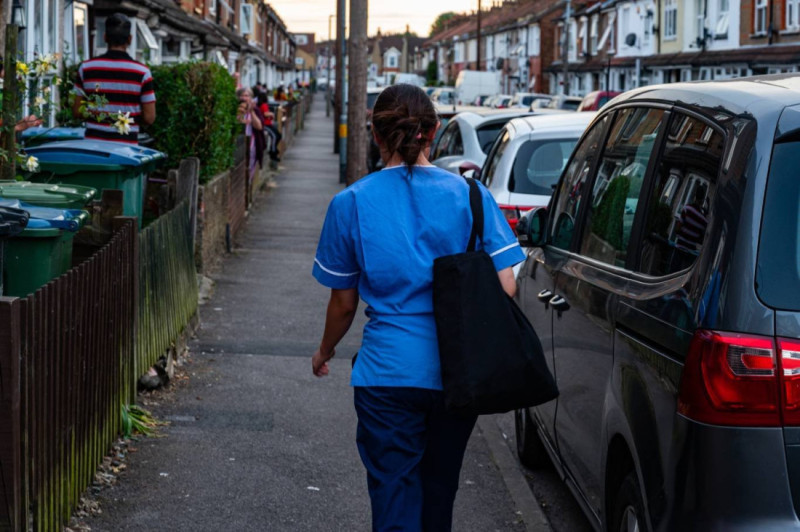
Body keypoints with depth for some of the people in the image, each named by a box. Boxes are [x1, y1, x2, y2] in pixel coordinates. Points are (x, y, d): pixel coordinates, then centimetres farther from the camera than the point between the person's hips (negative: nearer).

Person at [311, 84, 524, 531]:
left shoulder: (351, 203, -3)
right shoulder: (470, 195, -3)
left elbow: (344, 302, 4)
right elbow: (505, 288, -6)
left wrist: (325, 351, 23)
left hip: (388, 372, -2)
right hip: (458, 372, 2)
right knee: (439, 489, 22)